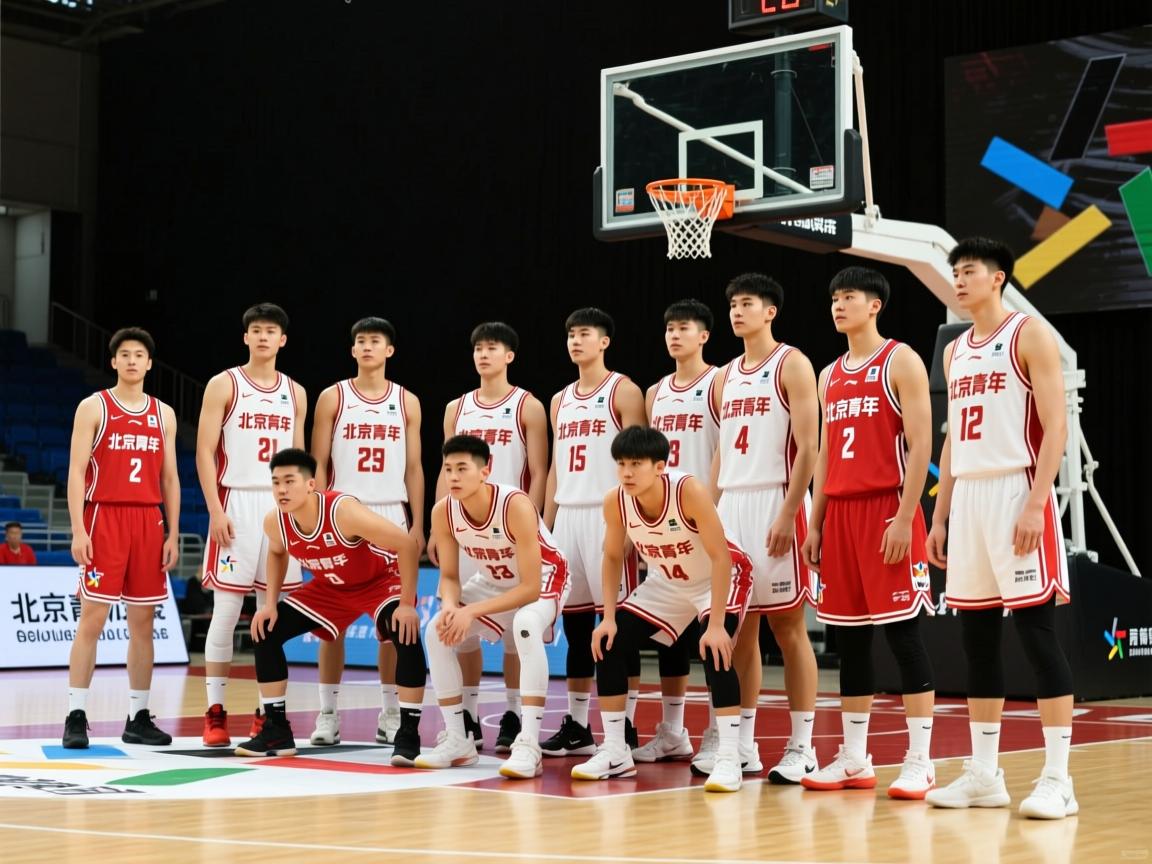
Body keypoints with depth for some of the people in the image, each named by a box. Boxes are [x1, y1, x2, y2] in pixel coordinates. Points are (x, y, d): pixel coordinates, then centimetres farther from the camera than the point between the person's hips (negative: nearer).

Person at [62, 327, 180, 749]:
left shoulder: (164, 414, 13)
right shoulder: (94, 407, 1)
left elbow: (170, 478, 14)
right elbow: (76, 471, -4)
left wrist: (173, 535, 7)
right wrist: (78, 530, -13)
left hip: (148, 522, 4)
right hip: (104, 517, -4)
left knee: (143, 622, 5)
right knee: (92, 618, -6)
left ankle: (138, 718, 12)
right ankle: (76, 717, -1)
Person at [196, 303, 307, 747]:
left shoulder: (295, 393, 12)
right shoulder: (224, 385, 0)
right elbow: (204, 452, -4)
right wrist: (215, 509, -13)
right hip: (236, 502, -4)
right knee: (225, 610, -4)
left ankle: (267, 711, 10)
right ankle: (215, 712, 1)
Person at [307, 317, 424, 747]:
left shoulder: (407, 402, 8)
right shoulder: (333, 397, 3)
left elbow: (413, 468, 8)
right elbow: (319, 464, 2)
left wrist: (417, 525, 1)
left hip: (391, 515, 1)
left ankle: (390, 714, 10)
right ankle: (327, 714, 5)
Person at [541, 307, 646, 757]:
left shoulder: (624, 392, -2)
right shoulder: (560, 401, 18)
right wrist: (545, 526, 12)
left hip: (607, 515, -6)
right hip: (567, 516, 7)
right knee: (575, 622, 8)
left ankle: (626, 726, -2)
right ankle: (576, 726, 14)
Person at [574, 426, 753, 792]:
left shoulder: (689, 491, -35)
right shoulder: (615, 502, -20)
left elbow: (720, 558, -32)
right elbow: (612, 558, -3)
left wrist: (716, 624, -36)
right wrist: (609, 617, -11)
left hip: (720, 576, -6)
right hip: (667, 582, 6)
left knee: (714, 649, -30)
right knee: (608, 643, -3)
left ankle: (728, 759, -26)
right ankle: (615, 753, 7)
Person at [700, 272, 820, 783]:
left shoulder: (791, 365, -4)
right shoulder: (726, 376, 17)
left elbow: (808, 446, -11)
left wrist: (787, 513, -19)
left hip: (775, 502, -7)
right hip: (731, 503, 7)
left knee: (787, 624, -4)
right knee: (738, 626, 7)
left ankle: (801, 748, 1)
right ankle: (741, 744, 12)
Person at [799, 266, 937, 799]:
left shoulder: (900, 361, -3)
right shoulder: (831, 376, 18)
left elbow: (920, 444, -10)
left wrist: (905, 517, -18)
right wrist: (815, 524, 12)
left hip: (887, 510, -7)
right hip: (840, 512, 7)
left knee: (902, 634, -6)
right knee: (849, 638, 8)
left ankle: (919, 763, -3)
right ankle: (854, 760, 14)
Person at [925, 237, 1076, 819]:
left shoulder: (1029, 335, -3)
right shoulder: (955, 351, 18)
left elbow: (1055, 426, -11)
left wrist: (1036, 503, -20)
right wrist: (939, 516, 14)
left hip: (1016, 492, -7)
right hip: (968, 496, 7)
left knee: (1036, 631, -9)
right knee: (977, 637, 7)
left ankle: (1057, 779, -6)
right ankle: (984, 774, 13)